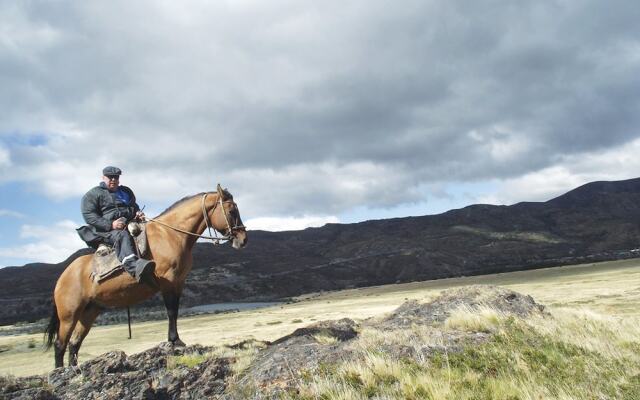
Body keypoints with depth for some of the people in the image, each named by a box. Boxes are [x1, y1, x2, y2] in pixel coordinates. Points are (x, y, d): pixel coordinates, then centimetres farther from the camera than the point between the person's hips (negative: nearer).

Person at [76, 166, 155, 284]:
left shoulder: (126, 191, 28)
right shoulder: (92, 194, 9)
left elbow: (135, 207, 36)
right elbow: (89, 216, -3)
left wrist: (138, 213, 9)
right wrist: (110, 225, -18)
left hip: (130, 226, 7)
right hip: (105, 232, -7)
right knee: (122, 236, -41)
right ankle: (135, 268, -68)